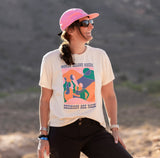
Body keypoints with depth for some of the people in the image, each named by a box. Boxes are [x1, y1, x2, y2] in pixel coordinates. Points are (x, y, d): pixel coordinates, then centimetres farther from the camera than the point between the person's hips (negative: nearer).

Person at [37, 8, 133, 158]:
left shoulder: (100, 56, 8)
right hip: (62, 132, -1)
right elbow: (45, 99, 8)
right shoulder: (51, 59, 2)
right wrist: (43, 136, 4)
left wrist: (114, 128, 6)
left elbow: (109, 95, 14)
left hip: (94, 130, 2)